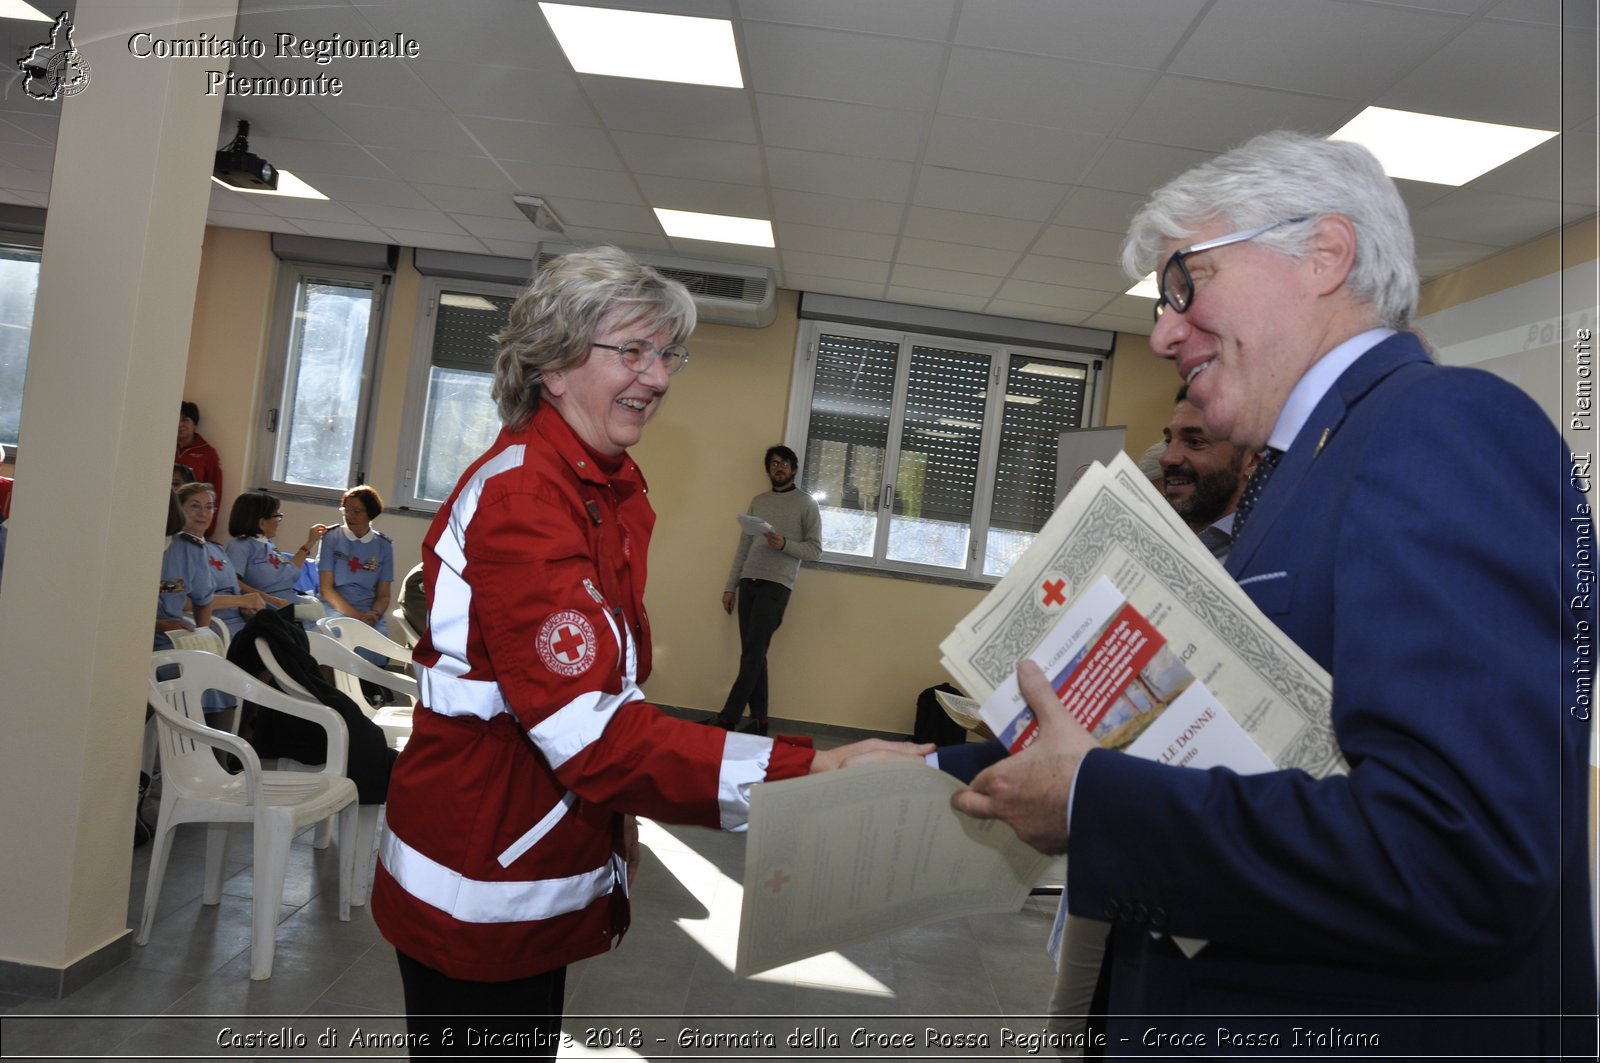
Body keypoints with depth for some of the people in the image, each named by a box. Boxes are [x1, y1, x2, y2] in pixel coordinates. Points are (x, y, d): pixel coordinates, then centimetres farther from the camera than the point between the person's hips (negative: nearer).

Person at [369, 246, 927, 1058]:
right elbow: (590, 731, -31)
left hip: (543, 876, 9)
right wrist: (807, 775, -36)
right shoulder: (521, 498, -22)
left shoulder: (613, 489, 6)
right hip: (478, 892, -8)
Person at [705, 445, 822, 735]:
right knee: (752, 654, 2)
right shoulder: (758, 501, 18)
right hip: (749, 583, 5)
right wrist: (730, 586, 12)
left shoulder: (806, 504, 5)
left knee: (753, 653, -11)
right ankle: (759, 719, 6)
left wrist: (785, 544, -17)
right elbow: (743, 547, 17)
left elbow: (815, 550, 0)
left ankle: (727, 718, -12)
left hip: (776, 585, -5)